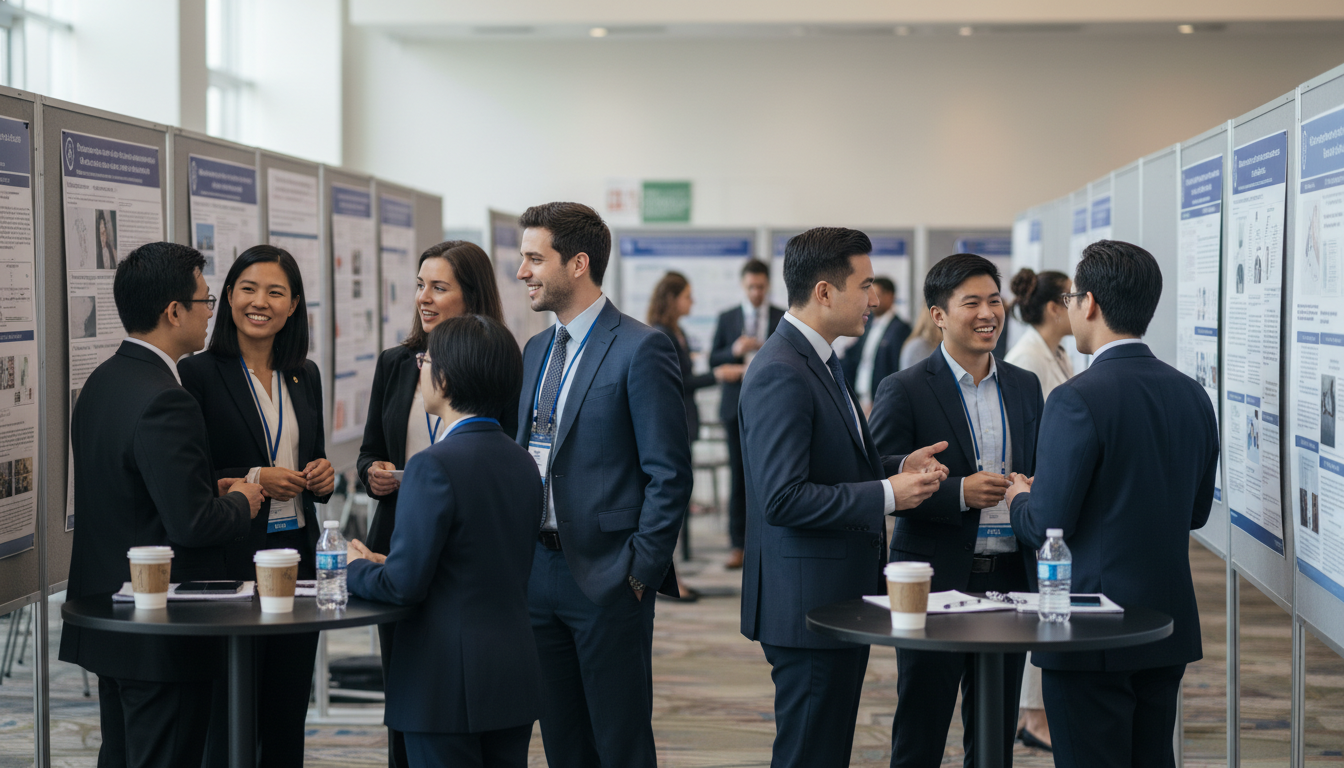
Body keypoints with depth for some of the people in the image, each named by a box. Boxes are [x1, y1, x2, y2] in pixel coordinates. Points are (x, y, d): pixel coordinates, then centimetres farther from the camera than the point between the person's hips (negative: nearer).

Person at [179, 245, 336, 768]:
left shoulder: (304, 376, 12)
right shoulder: (198, 374, -7)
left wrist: (322, 478, 0)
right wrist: (253, 481, -17)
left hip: (297, 557, 6)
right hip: (232, 562, -6)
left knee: (288, 719, 10)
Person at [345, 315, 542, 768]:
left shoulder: (434, 466, -17)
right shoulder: (521, 461, 7)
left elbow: (404, 586, -17)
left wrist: (356, 568, 5)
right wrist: (386, 563, 17)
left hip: (450, 687, -7)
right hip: (515, 678, 8)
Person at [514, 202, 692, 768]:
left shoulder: (641, 349, -11)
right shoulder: (536, 349, 13)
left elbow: (669, 474, -13)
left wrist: (639, 572, -14)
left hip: (607, 578, -7)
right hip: (540, 572, 7)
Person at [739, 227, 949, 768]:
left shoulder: (819, 362, 15)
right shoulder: (781, 374, -19)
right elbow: (783, 498, -26)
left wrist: (897, 467, 8)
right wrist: (887, 494, -20)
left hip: (841, 598, 11)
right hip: (806, 606, -11)